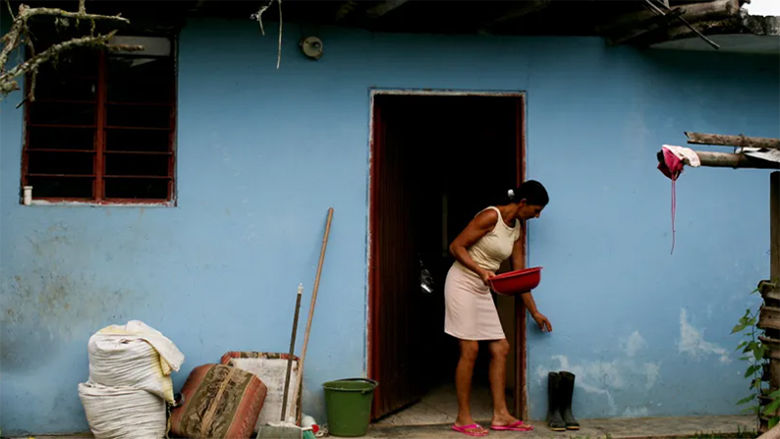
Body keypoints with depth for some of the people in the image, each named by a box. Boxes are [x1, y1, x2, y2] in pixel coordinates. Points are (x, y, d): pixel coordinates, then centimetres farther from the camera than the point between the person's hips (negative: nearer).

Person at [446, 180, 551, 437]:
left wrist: (534, 312, 15)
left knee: (500, 349, 4)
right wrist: (481, 271, -28)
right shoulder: (491, 216, -15)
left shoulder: (517, 229, 9)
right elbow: (456, 246, -16)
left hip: (483, 290, 9)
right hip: (463, 283, -9)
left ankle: (500, 415, 8)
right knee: (470, 349, -9)